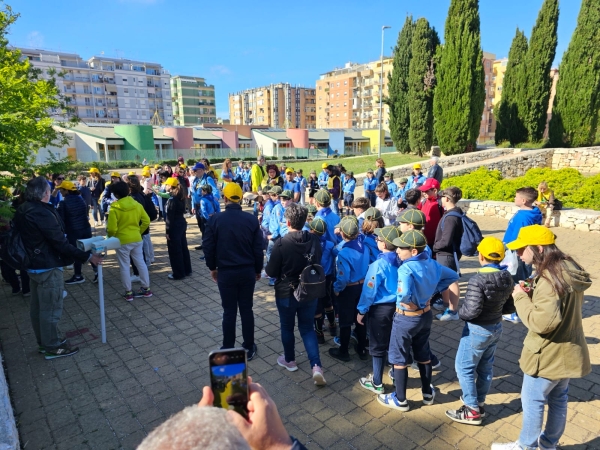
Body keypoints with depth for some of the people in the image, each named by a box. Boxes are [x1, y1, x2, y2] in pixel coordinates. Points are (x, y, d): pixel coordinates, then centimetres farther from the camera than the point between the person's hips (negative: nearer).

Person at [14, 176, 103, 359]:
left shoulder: (23, 210, 6)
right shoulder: (42, 213, -23)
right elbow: (60, 242, -24)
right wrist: (87, 257, -20)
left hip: (33, 265, 10)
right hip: (48, 267, -10)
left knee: (37, 307, 19)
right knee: (50, 308, 3)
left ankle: (43, 342, 33)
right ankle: (52, 346, 16)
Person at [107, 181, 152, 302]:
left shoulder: (114, 208, -15)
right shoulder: (137, 204, -1)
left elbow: (112, 229, -16)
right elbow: (146, 221, 3)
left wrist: (110, 236, 5)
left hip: (122, 241, -4)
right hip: (137, 239, 5)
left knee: (124, 266, 8)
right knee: (141, 263, 13)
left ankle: (128, 292, 15)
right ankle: (146, 288, 21)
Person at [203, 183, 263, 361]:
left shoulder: (215, 219, -8)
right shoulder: (252, 220, -5)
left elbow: (208, 246, -3)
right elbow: (258, 247, -1)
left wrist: (212, 268, 11)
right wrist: (258, 269, 11)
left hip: (225, 272, -1)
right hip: (247, 271, 1)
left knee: (229, 311, 9)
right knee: (246, 310, 12)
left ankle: (228, 350, 20)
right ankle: (248, 348, 23)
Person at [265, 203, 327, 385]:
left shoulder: (281, 244, -23)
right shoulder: (315, 240, -8)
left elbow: (271, 272, -14)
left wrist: (267, 266, 7)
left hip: (286, 293, -4)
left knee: (287, 327, 19)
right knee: (307, 328, 16)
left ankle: (289, 360, 37)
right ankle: (316, 366, 5)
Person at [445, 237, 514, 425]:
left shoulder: (478, 280, -27)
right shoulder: (507, 278, -3)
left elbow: (471, 311, -29)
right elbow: (509, 307, 6)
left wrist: (460, 313, -9)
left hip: (477, 330, -8)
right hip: (496, 328, 8)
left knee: (464, 368, 8)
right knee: (486, 367, 21)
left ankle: (472, 410, 17)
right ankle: (479, 402, 37)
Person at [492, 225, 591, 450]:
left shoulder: (549, 278, -30)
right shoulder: (569, 269, 0)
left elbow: (542, 322, -32)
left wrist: (521, 297, -21)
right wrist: (533, 294, 0)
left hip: (549, 355, -9)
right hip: (566, 351, 9)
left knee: (532, 401, 11)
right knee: (558, 399, 24)